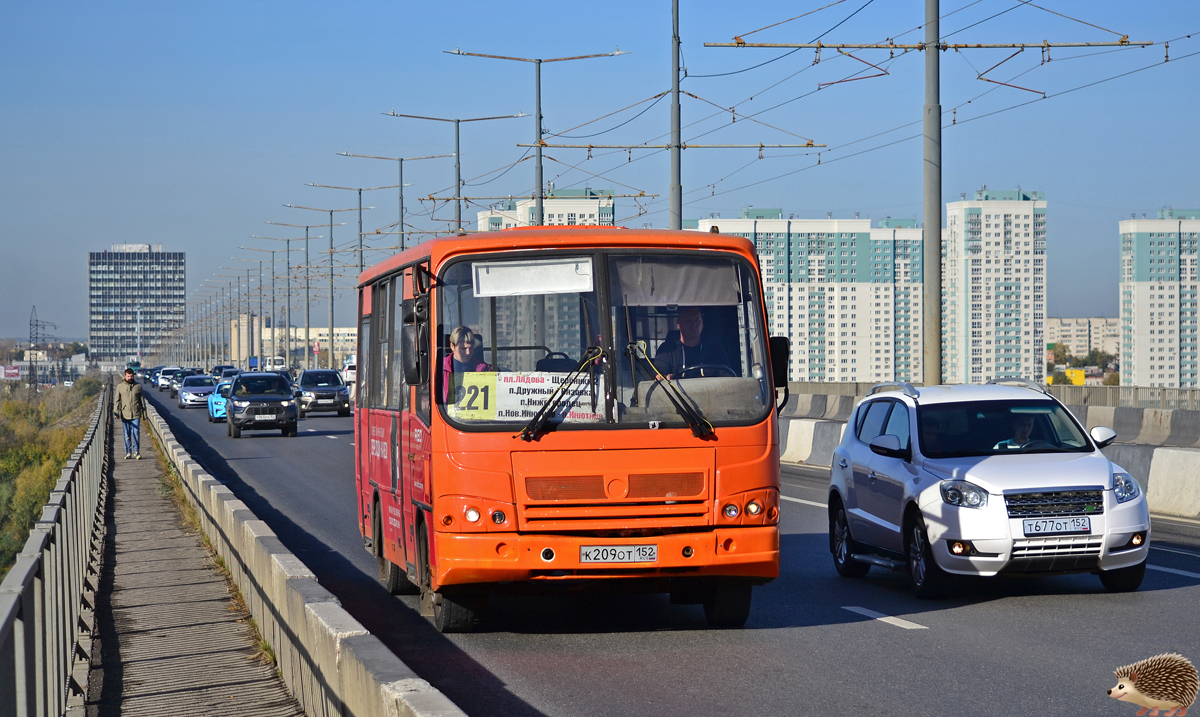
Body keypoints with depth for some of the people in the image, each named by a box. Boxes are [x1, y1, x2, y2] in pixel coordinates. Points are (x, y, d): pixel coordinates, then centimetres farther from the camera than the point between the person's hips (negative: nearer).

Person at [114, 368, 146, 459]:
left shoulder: (138, 386, 7)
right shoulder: (120, 387, 5)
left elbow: (142, 400, 13)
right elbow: (117, 400, 6)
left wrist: (144, 413, 12)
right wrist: (116, 411, -6)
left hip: (136, 415, 0)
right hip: (125, 415, 0)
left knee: (136, 434, -4)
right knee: (127, 435, 4)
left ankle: (136, 452, 3)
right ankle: (128, 452, 11)